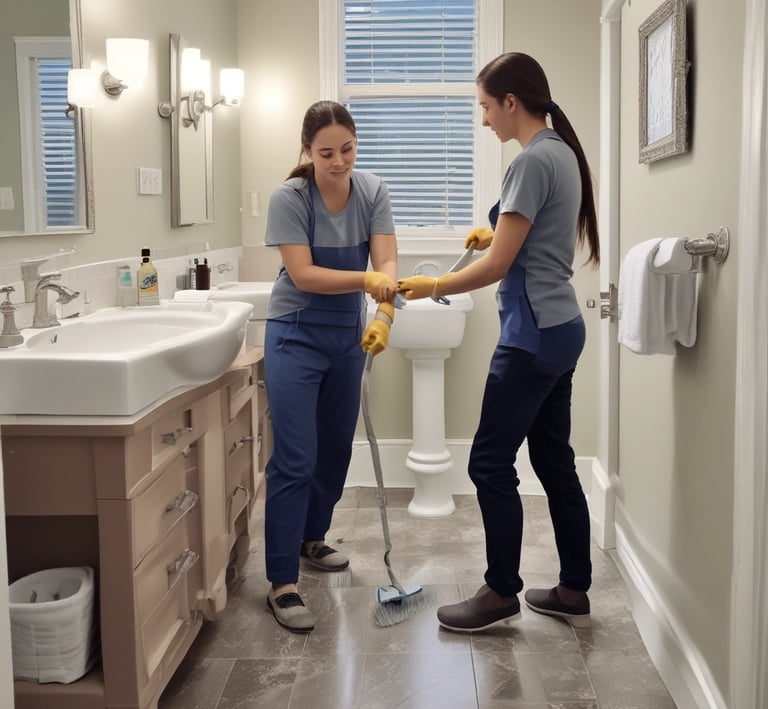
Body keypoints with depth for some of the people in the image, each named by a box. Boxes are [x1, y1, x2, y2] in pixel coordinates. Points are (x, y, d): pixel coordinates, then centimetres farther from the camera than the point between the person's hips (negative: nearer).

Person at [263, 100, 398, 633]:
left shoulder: (372, 192, -6)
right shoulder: (289, 198, -17)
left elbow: (387, 261, -15)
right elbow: (302, 274, -23)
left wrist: (384, 314, -34)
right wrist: (367, 280, -36)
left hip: (348, 336, 5)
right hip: (297, 337, -5)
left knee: (336, 448, 16)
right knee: (295, 459, -10)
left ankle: (312, 539, 37)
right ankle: (282, 585, -5)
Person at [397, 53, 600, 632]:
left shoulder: (533, 161, -16)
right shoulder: (563, 153, 14)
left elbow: (496, 266, -17)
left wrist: (433, 287, -5)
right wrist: (500, 234, 12)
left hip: (534, 334, -10)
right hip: (561, 329, 10)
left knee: (491, 463, 0)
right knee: (555, 460, 14)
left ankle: (502, 593, 13)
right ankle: (575, 591, 23)